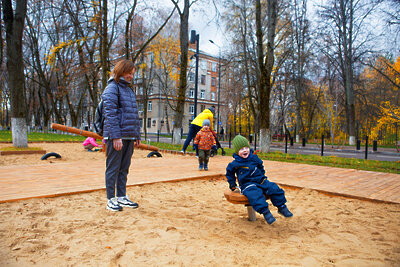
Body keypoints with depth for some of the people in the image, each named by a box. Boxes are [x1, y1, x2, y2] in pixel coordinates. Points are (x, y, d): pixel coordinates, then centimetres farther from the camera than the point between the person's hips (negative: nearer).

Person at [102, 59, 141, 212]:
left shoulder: (129, 90, 20)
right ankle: (111, 200, 9)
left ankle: (122, 197, 22)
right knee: (113, 168, 0)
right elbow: (110, 113, -14)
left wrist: (137, 136, 17)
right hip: (116, 136, -8)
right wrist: (116, 136, -20)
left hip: (129, 137, 8)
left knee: (124, 168, 13)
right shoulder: (112, 88, -5)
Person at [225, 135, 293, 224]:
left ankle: (282, 207, 0)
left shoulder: (255, 158, 7)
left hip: (260, 181, 4)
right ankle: (265, 212, -34)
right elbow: (229, 173, 15)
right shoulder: (235, 164, -3)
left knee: (274, 189, -14)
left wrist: (262, 176, 21)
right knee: (255, 194, -36)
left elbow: (261, 167, 27)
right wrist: (232, 184, 14)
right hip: (247, 185, -4)